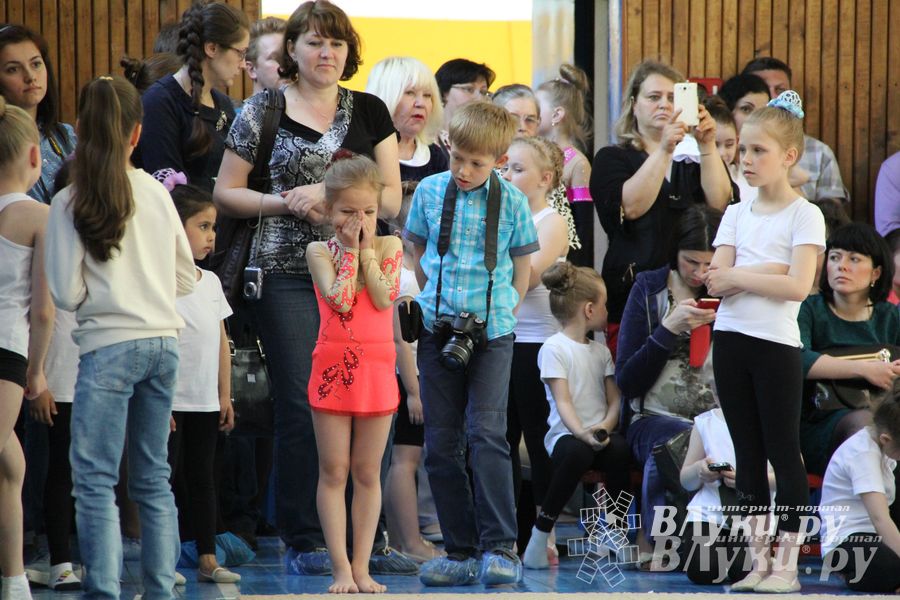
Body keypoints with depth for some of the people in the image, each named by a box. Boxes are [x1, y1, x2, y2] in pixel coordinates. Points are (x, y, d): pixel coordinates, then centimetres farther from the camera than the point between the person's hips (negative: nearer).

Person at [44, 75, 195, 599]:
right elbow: (186, 278, 11)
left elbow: (67, 294, -8)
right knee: (154, 477, 13)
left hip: (108, 346, -5)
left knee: (96, 480, -2)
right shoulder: (157, 193, 4)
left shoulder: (70, 203, -8)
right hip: (163, 342, 5)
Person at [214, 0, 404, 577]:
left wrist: (327, 193, -9)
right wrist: (288, 203, -10)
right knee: (302, 408, -4)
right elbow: (225, 194, 4)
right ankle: (304, 540, 2)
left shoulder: (370, 112, 12)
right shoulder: (263, 111, 5)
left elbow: (390, 199, 6)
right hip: (289, 275, -2)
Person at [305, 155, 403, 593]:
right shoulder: (320, 251, 1)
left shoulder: (388, 247, 5)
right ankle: (341, 569, 1)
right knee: (334, 472, -1)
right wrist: (350, 250, -9)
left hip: (376, 368, 1)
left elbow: (384, 299, -9)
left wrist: (367, 251, -8)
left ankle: (361, 567, 7)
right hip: (332, 367, -1)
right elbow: (340, 298, -15)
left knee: (368, 473, 4)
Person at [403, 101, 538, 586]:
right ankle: (460, 552, 9)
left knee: (486, 434, -13)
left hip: (491, 333, -3)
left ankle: (500, 547, -9)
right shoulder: (429, 191, 4)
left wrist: (500, 312, -1)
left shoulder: (510, 201, -1)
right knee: (442, 444, 3)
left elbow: (522, 270, 8)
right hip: (437, 330, 3)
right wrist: (438, 302, 7)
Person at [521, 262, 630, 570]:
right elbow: (563, 400, -10)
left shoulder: (601, 351, 20)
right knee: (577, 453, -39)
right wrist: (581, 432, -27)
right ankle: (540, 534, -24)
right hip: (566, 434, -5)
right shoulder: (554, 348, 0)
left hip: (600, 433, 5)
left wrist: (606, 426, -11)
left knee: (620, 449, -30)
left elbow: (615, 399, 11)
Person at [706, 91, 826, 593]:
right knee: (748, 453, 9)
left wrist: (739, 276, -11)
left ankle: (787, 564, 0)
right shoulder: (737, 214, 11)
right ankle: (759, 560, 13)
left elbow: (798, 286, -16)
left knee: (784, 452, -2)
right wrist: (769, 271, -13)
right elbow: (716, 281, -1)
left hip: (777, 344, -6)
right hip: (731, 339, 6)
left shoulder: (804, 216, -5)